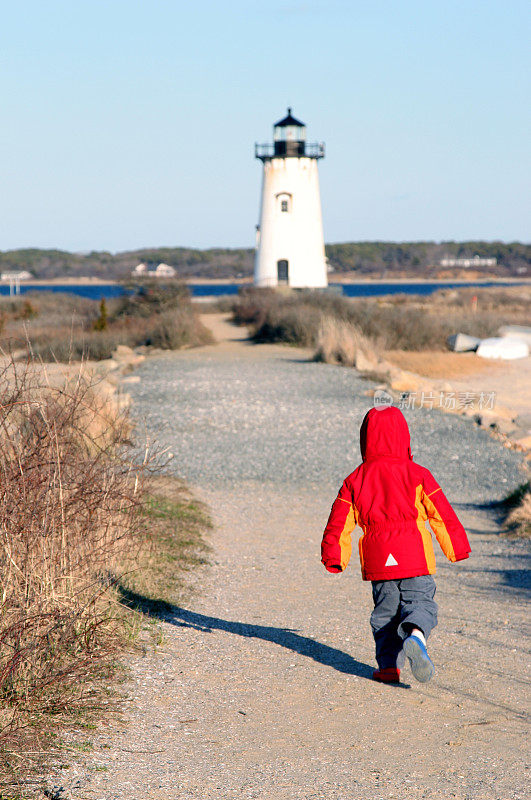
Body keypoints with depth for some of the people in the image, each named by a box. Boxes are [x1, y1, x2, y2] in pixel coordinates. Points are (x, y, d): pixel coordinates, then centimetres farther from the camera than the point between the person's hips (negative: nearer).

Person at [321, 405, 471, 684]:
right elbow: (442, 516, 4)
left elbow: (339, 523, 10)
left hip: (377, 561, 2)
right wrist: (456, 548, 15)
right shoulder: (418, 475, 1)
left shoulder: (355, 480, 7)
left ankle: (388, 664, 4)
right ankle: (415, 637, -32)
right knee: (420, 603, -2)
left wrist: (335, 558, 21)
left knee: (385, 611, 13)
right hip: (415, 556, -2)